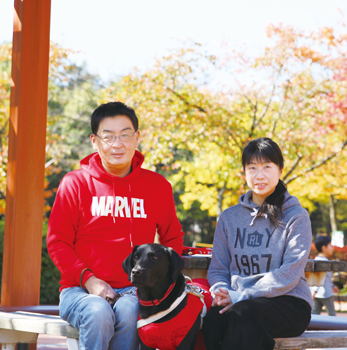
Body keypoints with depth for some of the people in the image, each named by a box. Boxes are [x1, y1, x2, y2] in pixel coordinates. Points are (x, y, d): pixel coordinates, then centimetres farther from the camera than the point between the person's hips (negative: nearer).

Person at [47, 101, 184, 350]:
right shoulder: (76, 182, 5)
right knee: (99, 314, -34)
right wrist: (88, 279, -10)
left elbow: (173, 239, 22)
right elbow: (57, 242, 5)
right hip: (80, 290, -1)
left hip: (134, 291, 1)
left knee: (128, 311, -33)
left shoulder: (158, 186, 11)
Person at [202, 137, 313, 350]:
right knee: (215, 317, -34)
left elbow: (290, 273, -9)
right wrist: (221, 292, -11)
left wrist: (242, 296, -19)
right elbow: (218, 268, 14)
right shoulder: (230, 217, 16)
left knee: (242, 313, -37)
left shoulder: (296, 217, 2)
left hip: (289, 303, -3)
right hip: (237, 302, 3)